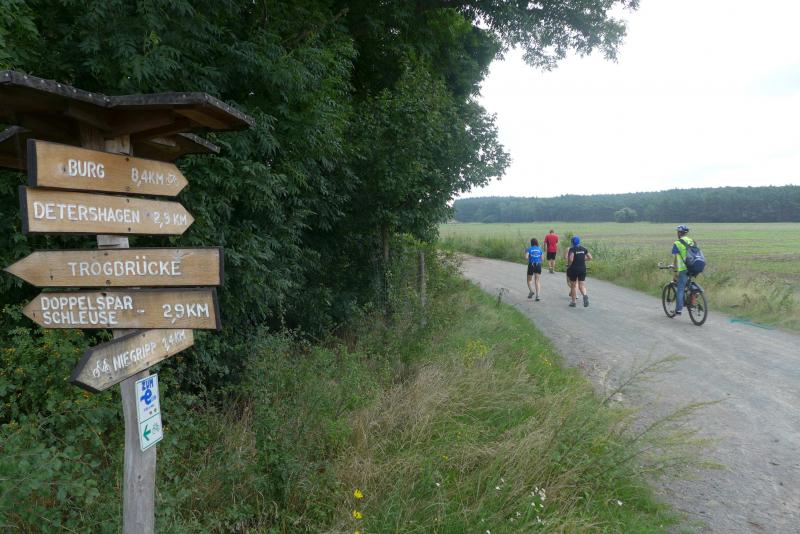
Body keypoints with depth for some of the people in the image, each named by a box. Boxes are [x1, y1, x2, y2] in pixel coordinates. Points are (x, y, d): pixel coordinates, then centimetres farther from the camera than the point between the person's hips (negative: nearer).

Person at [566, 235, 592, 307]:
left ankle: (573, 302, 18)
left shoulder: (572, 249, -10)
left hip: (573, 269, -3)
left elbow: (571, 259, -23)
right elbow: (590, 258, 7)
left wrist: (568, 265, -7)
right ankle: (585, 295, -27)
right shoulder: (583, 249, 5)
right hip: (582, 269, 3)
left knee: (573, 286, 11)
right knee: (581, 286, 4)